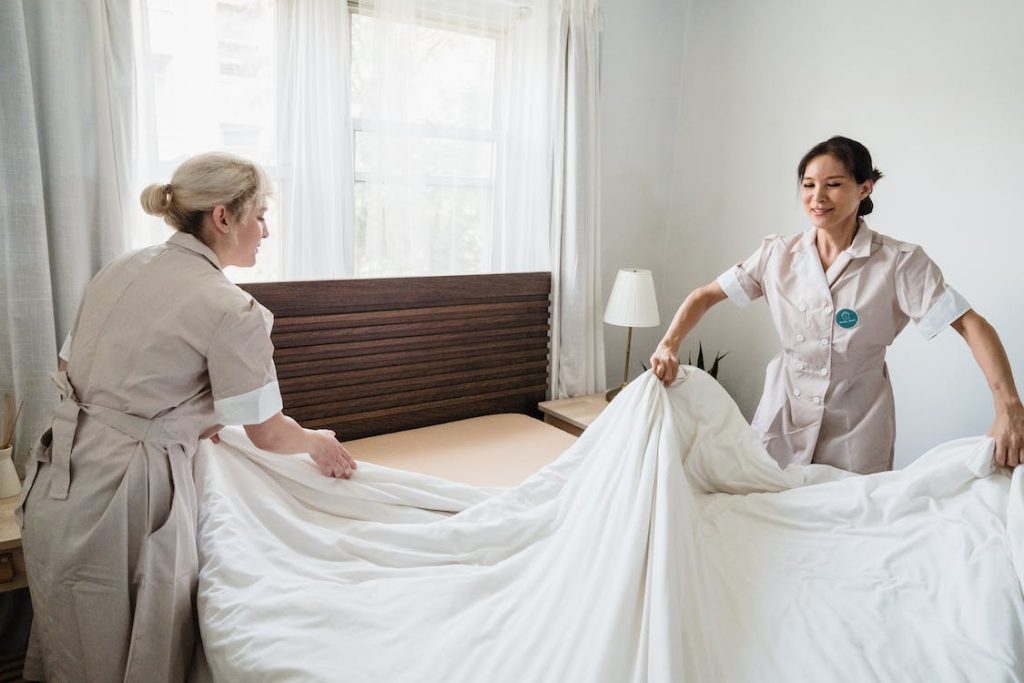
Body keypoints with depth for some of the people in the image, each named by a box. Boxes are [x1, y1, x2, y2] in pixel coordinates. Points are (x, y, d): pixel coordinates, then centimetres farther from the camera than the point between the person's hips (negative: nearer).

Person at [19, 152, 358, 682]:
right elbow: (268, 434, -9)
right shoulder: (231, 311, -16)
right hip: (121, 497, -8)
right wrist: (320, 443, 12)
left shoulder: (122, 268, 7)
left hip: (56, 482, 8)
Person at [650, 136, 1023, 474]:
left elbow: (971, 325, -16)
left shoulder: (900, 262, -11)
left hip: (857, 430, -2)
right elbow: (705, 296, -3)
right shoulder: (778, 254, -4)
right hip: (784, 419, 2)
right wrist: (668, 345, -20)